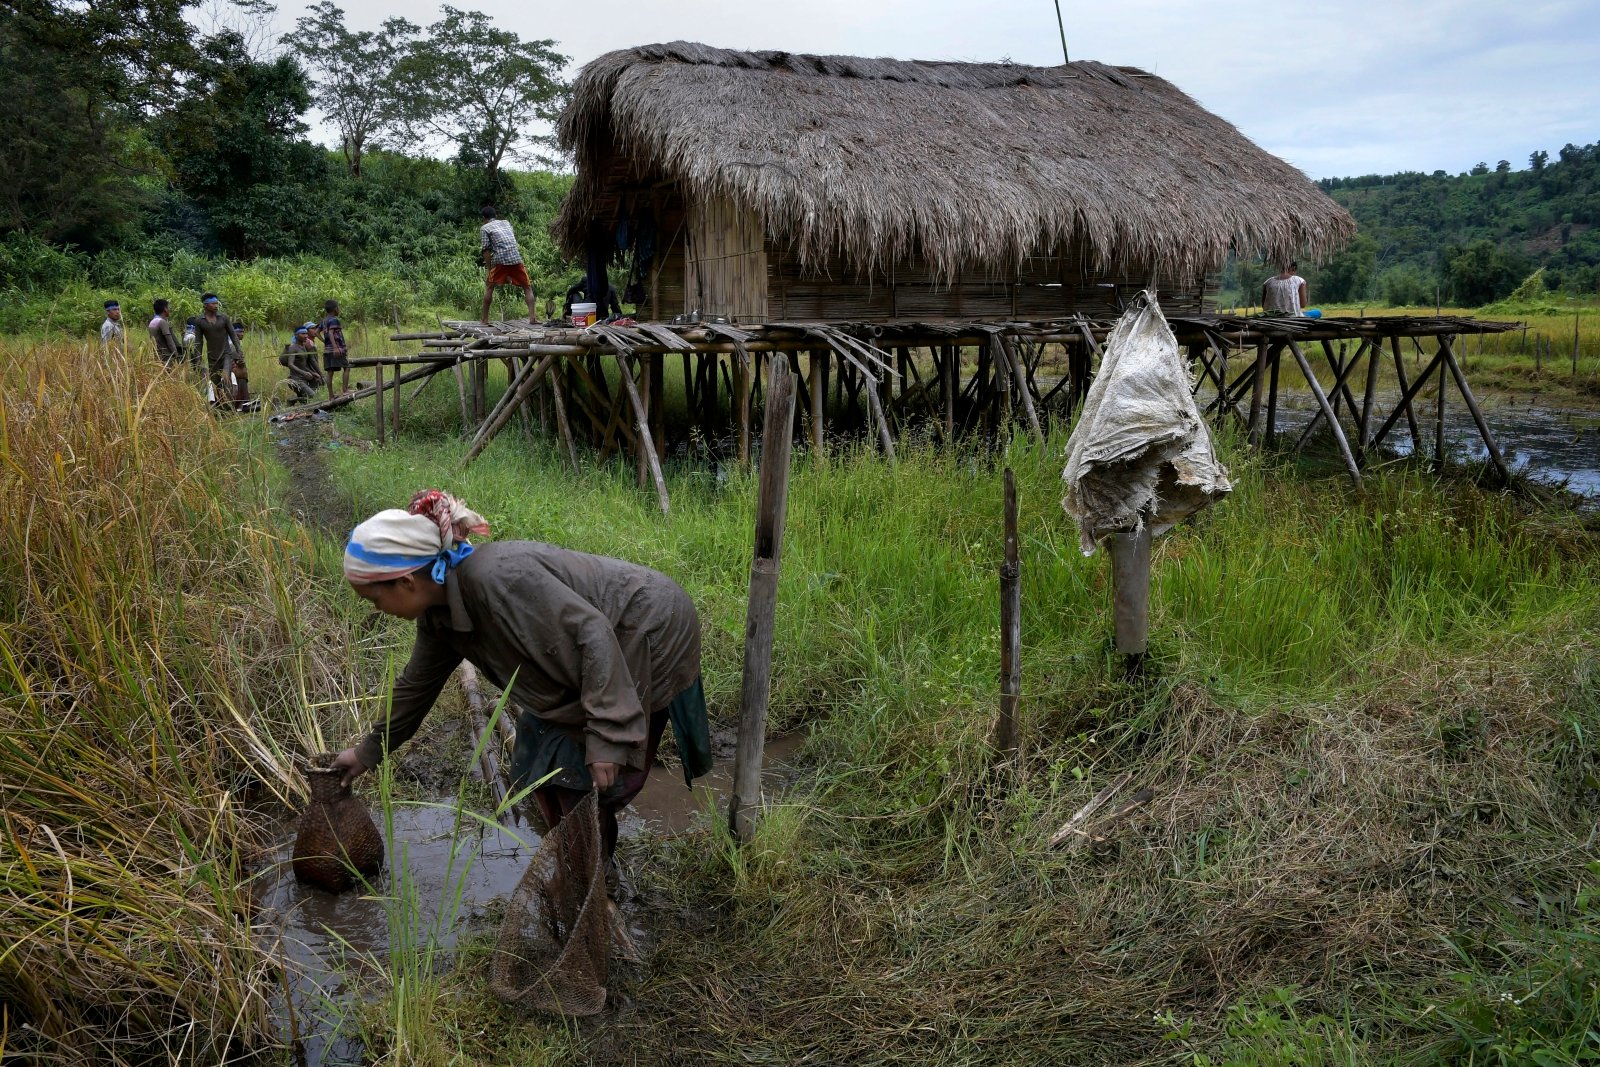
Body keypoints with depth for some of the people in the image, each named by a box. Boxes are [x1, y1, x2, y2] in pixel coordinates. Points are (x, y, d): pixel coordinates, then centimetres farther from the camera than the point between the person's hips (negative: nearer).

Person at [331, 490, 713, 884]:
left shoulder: (496, 578, -32)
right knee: (541, 759, 12)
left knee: (590, 778, -4)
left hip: (652, 632, -9)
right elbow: (417, 684, 14)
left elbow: (593, 632, -32)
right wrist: (370, 750, 25)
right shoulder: (439, 611, -3)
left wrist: (604, 736, -32)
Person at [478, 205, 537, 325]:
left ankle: (485, 319, 12)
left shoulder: (484, 228, 10)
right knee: (527, 288, 10)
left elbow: (487, 251, 2)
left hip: (500, 260, -3)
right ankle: (532, 316, -5)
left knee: (489, 287, 12)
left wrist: (489, 270, 3)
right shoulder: (506, 223, 23)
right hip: (516, 258, 3)